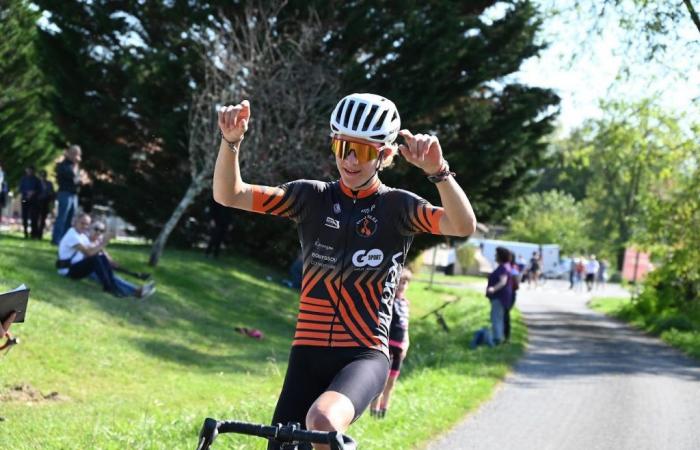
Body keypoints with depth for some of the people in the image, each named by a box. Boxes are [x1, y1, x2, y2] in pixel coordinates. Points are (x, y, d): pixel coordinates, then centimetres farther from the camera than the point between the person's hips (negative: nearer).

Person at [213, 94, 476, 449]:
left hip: (364, 355, -3)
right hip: (308, 354, 3)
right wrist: (231, 140, -21)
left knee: (322, 421, -35)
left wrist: (437, 171, -36)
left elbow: (464, 226, -19)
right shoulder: (313, 197, 5)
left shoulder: (396, 205, -1)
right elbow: (228, 194, -2)